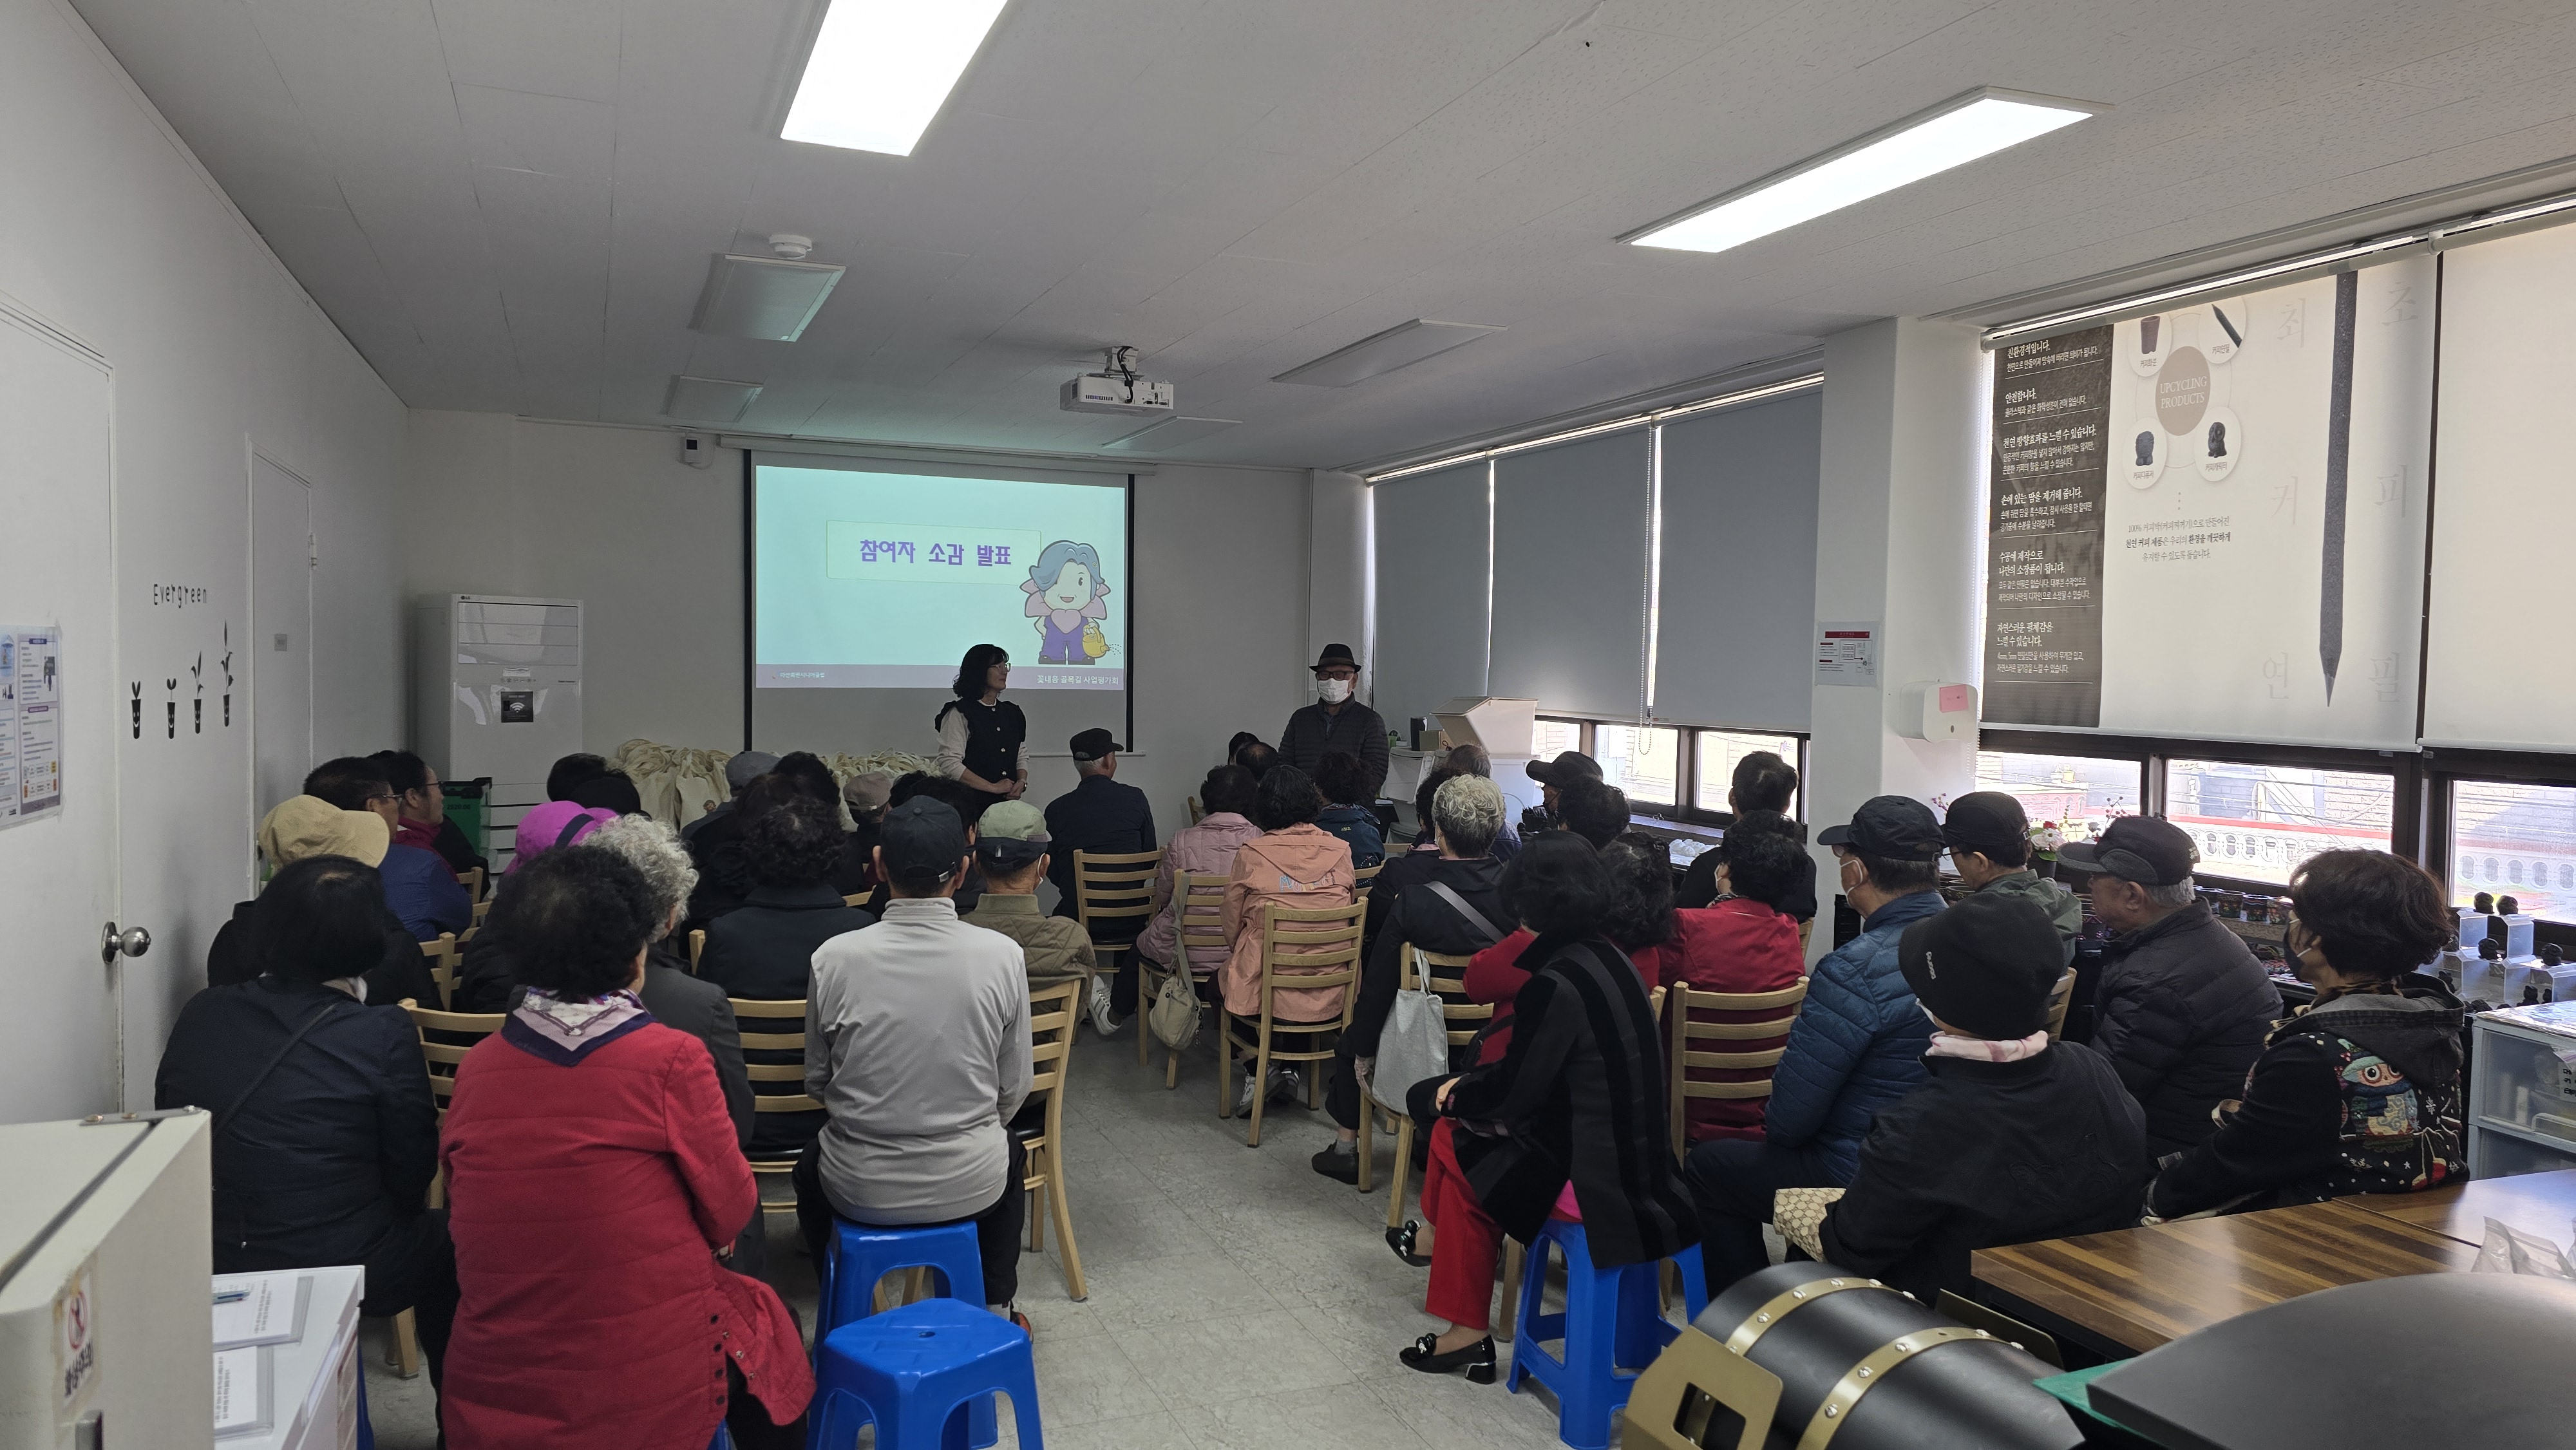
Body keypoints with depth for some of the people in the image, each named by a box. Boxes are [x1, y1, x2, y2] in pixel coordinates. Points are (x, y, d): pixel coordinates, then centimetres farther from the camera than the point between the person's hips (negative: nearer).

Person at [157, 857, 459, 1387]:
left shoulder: (200, 1014, -4)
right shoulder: (384, 1035, -19)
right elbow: (412, 1175, -11)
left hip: (214, 1269, 5)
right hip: (345, 1270, -5)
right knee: (448, 1242, 24)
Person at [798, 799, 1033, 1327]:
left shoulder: (835, 958, -15)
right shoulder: (1002, 955, -15)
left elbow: (816, 1081, -1)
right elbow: (1014, 1089, -5)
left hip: (859, 1187, 0)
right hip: (971, 1185, 0)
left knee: (812, 1161, 35)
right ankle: (995, 1312, 41)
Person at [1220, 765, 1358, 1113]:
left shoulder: (1251, 853, -11)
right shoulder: (1340, 851, -2)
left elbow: (1231, 925, 0)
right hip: (1330, 999, 3)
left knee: (1221, 977, 29)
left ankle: (1256, 1068, 18)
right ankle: (1292, 1068, 23)